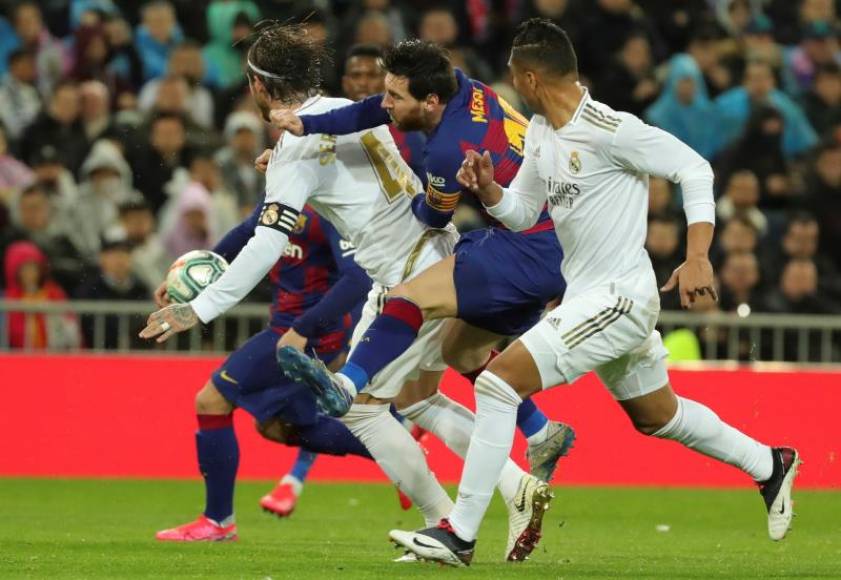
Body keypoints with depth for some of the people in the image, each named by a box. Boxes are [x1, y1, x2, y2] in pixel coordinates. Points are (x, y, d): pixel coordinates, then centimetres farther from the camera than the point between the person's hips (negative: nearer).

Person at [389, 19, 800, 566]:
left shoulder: (608, 129, -20)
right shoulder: (540, 130, 8)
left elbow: (694, 169, -16)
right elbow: (522, 212, 17)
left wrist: (697, 258, -24)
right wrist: (487, 188, -5)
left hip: (617, 297, -10)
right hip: (587, 294, 10)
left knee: (499, 381, -17)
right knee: (658, 416, 26)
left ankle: (459, 535, -15)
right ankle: (771, 465, 45)